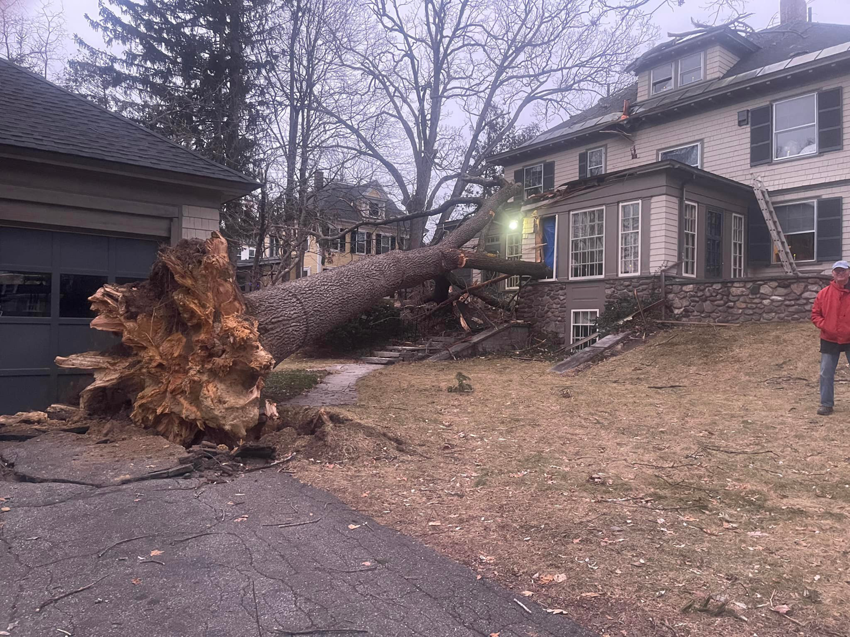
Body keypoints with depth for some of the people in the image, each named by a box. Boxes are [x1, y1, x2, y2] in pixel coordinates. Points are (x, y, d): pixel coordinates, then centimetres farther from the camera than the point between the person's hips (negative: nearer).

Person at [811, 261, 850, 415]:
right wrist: (824, 325, -11)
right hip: (829, 340, 1)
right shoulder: (824, 293, -1)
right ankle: (826, 404, 16)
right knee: (826, 373, 5)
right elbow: (815, 314, 5)